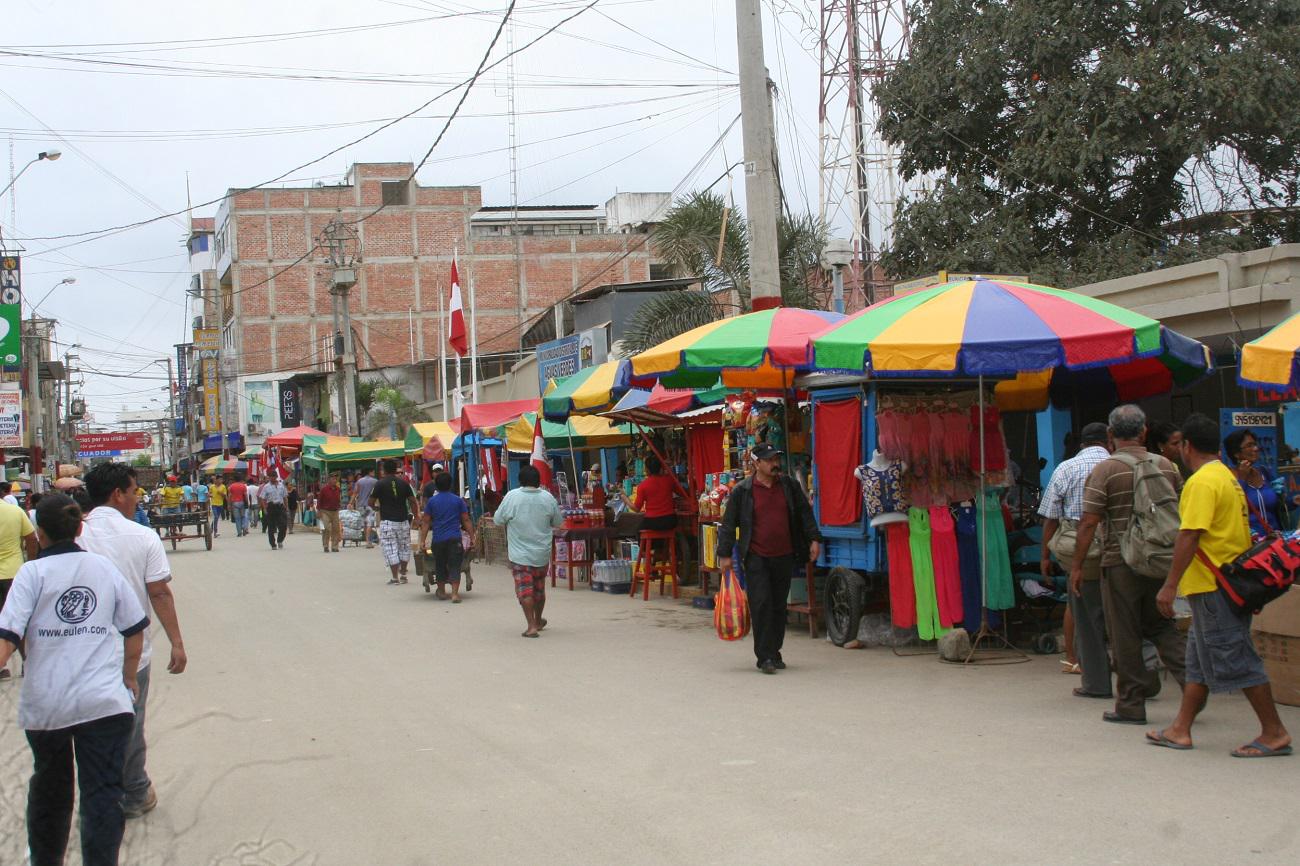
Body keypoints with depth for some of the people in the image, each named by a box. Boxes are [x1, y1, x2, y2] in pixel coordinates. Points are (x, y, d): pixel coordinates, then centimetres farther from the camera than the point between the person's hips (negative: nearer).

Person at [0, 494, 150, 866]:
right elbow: (135, 630, 10)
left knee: (49, 785, 22)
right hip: (104, 702, 0)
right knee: (103, 792, 0)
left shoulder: (33, 573, -4)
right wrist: (129, 679, 23)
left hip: (45, 704, 0)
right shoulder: (105, 568, 4)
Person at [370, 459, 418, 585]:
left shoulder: (379, 484, -5)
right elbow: (413, 502, 2)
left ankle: (395, 578, -3)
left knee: (390, 549, 0)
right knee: (404, 547, 17)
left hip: (387, 521, -3)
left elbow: (371, 502, -1)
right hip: (403, 520, 3)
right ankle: (403, 574, 21)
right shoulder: (404, 483, 3)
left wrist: (376, 508, 20)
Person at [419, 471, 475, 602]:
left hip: (438, 539, 1)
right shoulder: (458, 500, 3)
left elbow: (426, 523, 3)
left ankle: (442, 591, 28)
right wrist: (472, 538, 8)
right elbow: (466, 520, 4)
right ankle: (455, 594, -12)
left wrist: (422, 541, 5)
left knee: (440, 566, 14)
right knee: (454, 566, -2)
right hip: (454, 539, -1)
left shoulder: (432, 501, 3)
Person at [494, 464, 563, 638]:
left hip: (519, 553, -3)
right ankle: (538, 620, 36)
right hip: (542, 553, 3)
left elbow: (498, 520, -3)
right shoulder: (547, 497, -4)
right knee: (539, 588, 19)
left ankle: (532, 626, -9)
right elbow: (558, 522, 7)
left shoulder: (511, 497, -12)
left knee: (524, 588, -2)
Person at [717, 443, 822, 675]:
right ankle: (765, 657, -8)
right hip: (756, 558, -4)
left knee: (779, 606, 8)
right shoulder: (742, 491, -2)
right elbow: (728, 524, 2)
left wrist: (814, 539, 7)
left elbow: (805, 513, 16)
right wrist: (725, 554, -2)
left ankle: (775, 653, 19)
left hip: (784, 557, 4)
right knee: (761, 604, -12)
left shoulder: (788, 486, 8)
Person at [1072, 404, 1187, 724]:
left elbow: (1089, 522, -12)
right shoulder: (1167, 466, 5)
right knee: (1160, 625, 18)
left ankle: (1131, 704, 9)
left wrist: (1077, 565, -5)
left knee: (1125, 636, 4)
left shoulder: (1105, 470, -9)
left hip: (1121, 563, -4)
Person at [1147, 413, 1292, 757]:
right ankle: (1180, 730, 19)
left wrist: (1170, 585, -22)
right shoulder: (1228, 477, 15)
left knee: (1234, 658, -5)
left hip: (1213, 586, -10)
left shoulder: (1202, 482, -16)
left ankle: (1275, 732, -2)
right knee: (1199, 659, 13)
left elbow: (1189, 537, -23)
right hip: (1231, 582, 10)